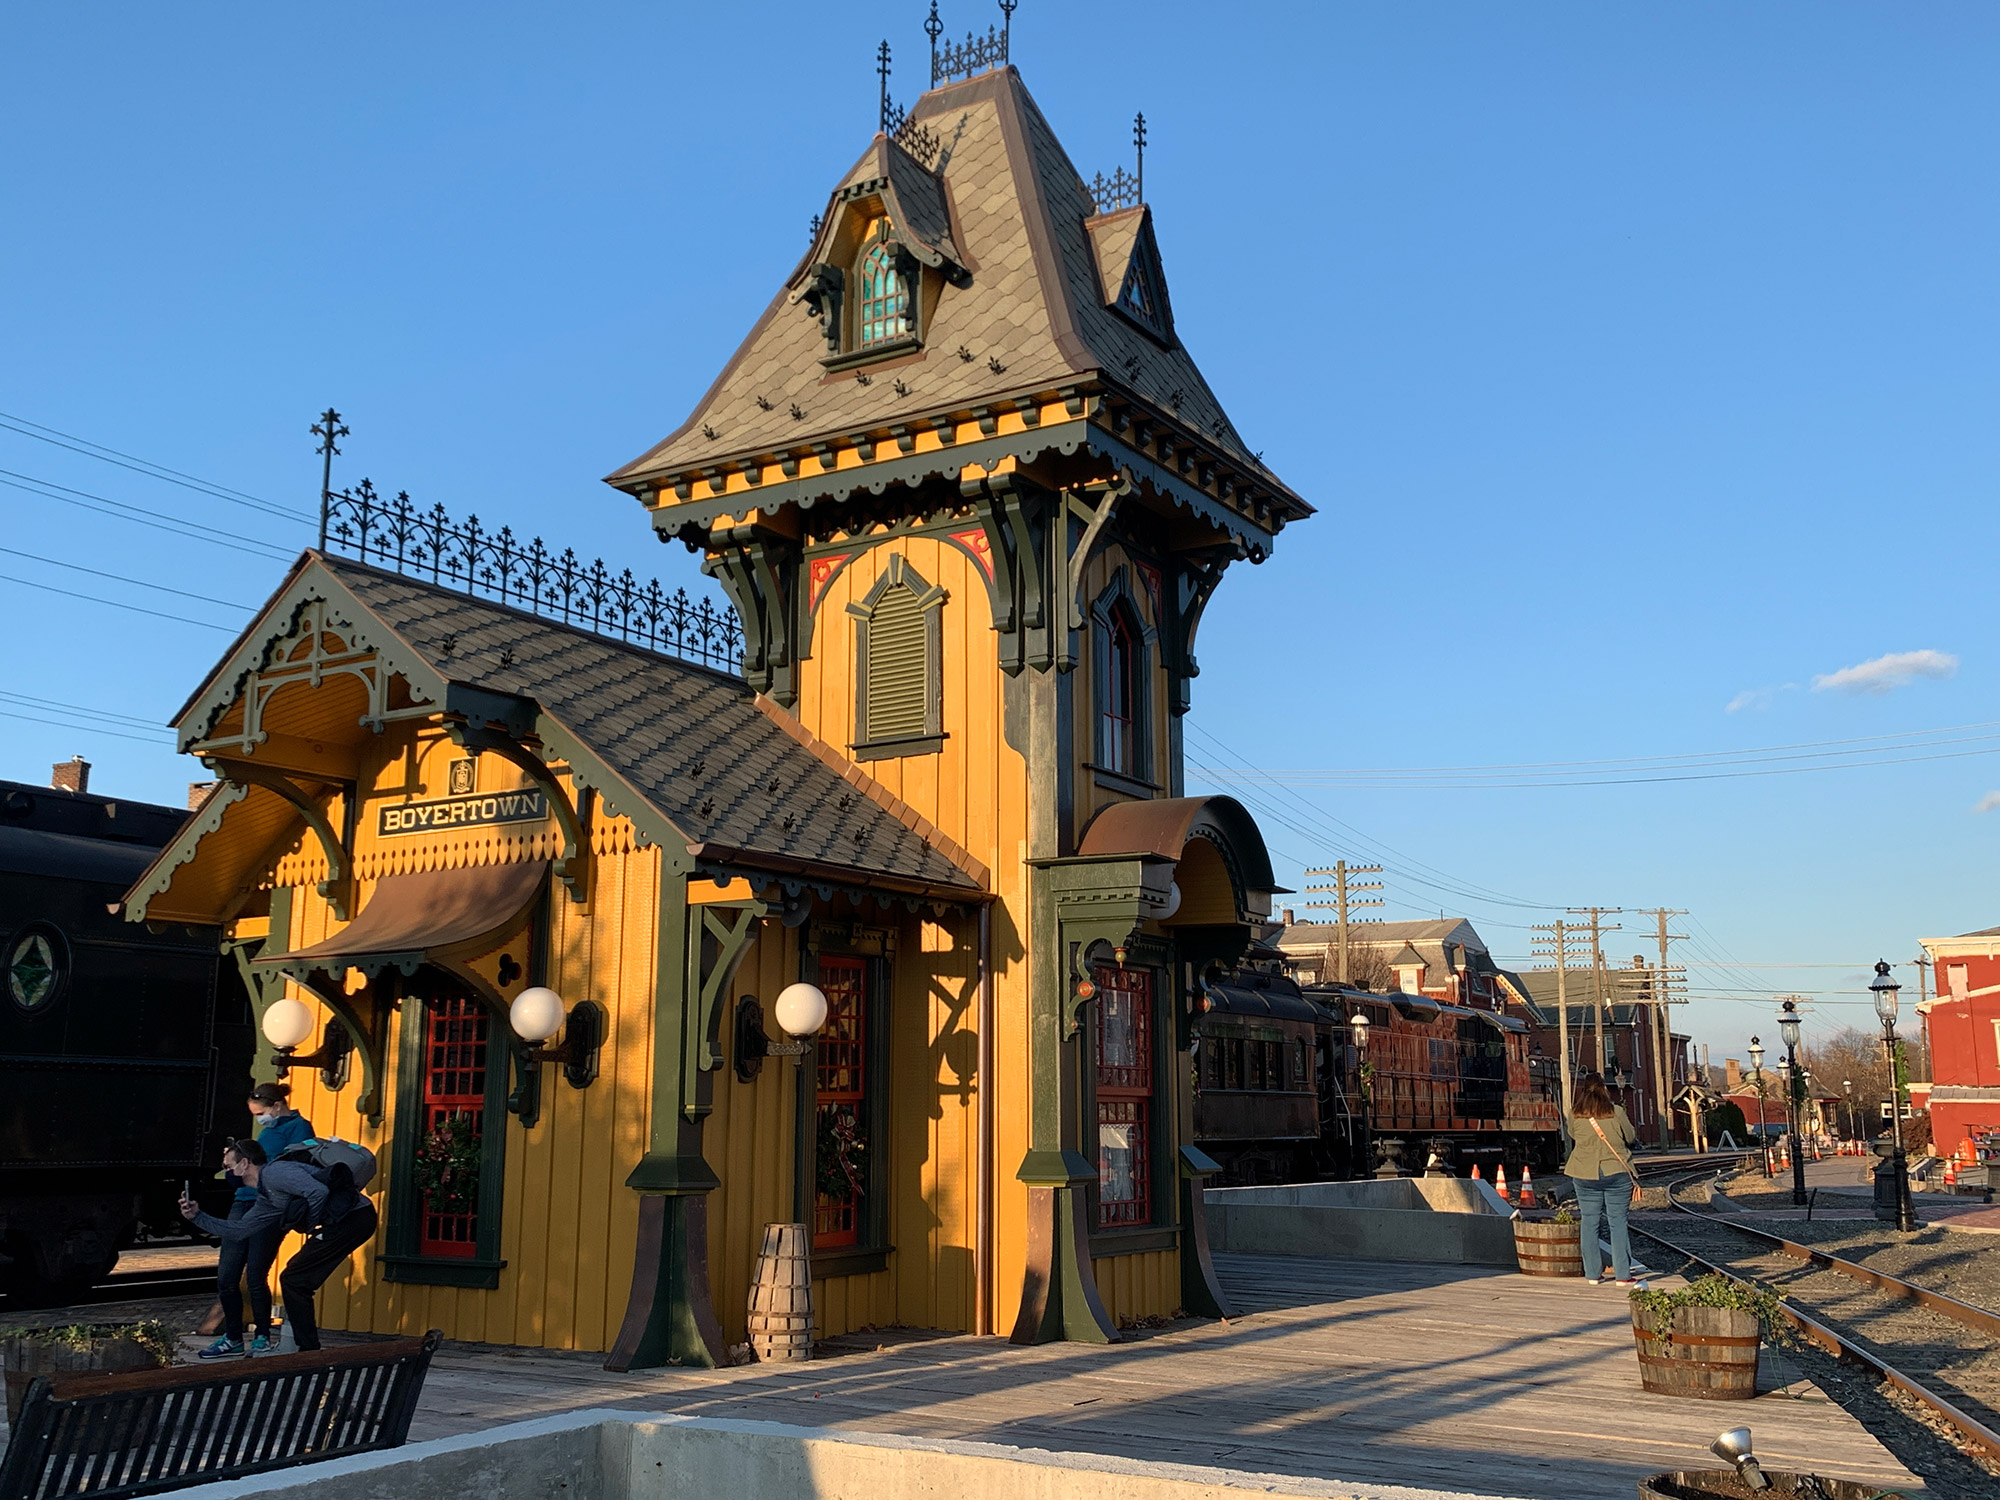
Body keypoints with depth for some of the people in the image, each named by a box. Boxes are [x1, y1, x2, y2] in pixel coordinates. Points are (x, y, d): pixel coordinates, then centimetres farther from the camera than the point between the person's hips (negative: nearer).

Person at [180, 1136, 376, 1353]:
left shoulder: (274, 1172, -6)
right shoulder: (266, 1200, 25)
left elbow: (318, 1191, -19)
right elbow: (239, 1230, 31)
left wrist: (311, 1226, -5)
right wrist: (197, 1216, 29)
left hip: (353, 1217, -10)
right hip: (352, 1221, 10)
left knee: (293, 1280, -1)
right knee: (293, 1280, 18)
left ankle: (309, 1352, 4)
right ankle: (309, 1351, 24)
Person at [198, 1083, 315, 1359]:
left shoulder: (298, 1128, -3)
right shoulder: (267, 1131, 23)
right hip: (243, 1203, 8)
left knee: (255, 1276, -7)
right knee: (226, 1275, 3)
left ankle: (263, 1337, 9)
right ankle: (233, 1339, 15)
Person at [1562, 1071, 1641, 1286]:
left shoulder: (1574, 1114, -3)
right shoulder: (1616, 1112, -8)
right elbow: (1631, 1138, 4)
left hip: (1584, 1174, 1)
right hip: (1616, 1172, -1)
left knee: (1589, 1222, 8)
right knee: (1618, 1221, 5)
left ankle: (1593, 1274, 10)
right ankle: (1622, 1274, 6)